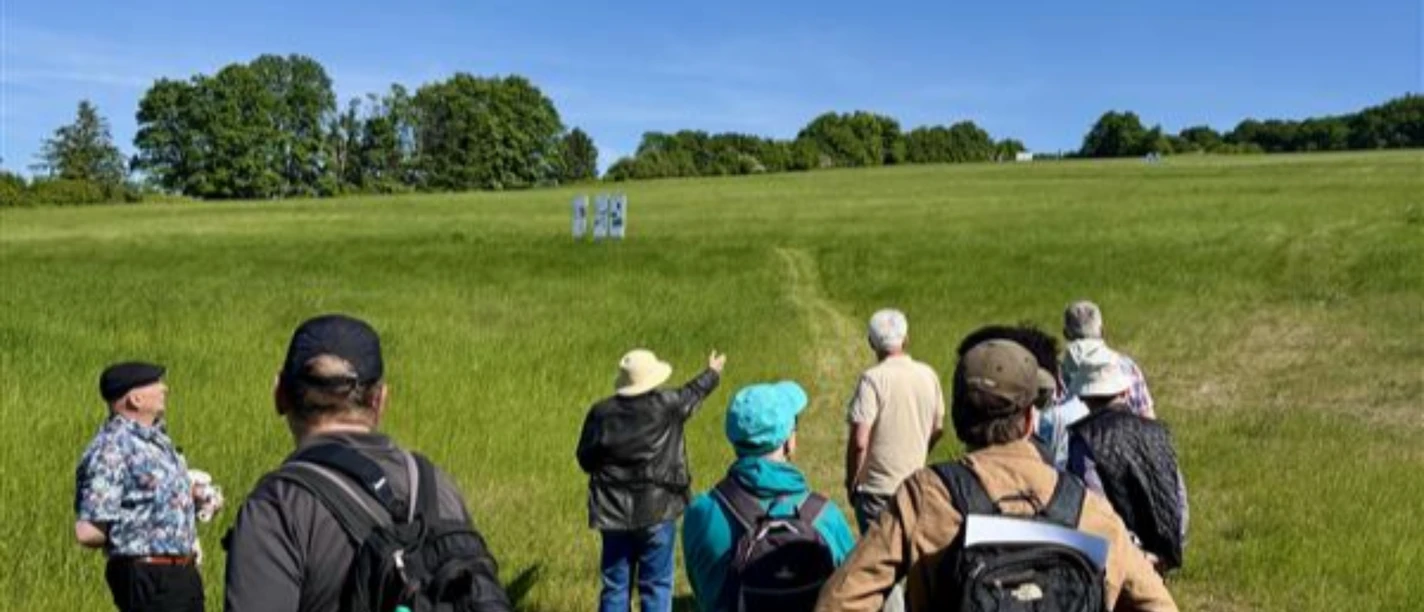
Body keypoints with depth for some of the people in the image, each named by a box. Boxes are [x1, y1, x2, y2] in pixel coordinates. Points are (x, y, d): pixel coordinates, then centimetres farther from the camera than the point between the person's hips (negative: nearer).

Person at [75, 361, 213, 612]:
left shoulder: (155, 437, 10)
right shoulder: (111, 450, -18)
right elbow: (87, 531, -23)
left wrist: (193, 497, 6)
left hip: (182, 571, 9)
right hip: (148, 579, -9)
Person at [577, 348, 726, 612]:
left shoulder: (601, 412, -5)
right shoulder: (668, 405, -10)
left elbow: (585, 459, 2)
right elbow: (694, 391, 11)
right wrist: (713, 372, 32)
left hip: (614, 512, 3)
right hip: (657, 511, -2)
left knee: (615, 584, 12)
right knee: (656, 585, 8)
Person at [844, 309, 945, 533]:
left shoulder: (873, 379, -18)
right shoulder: (928, 375, 0)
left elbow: (859, 441, -21)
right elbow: (938, 429, 11)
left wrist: (851, 483, -7)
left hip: (878, 490, -5)